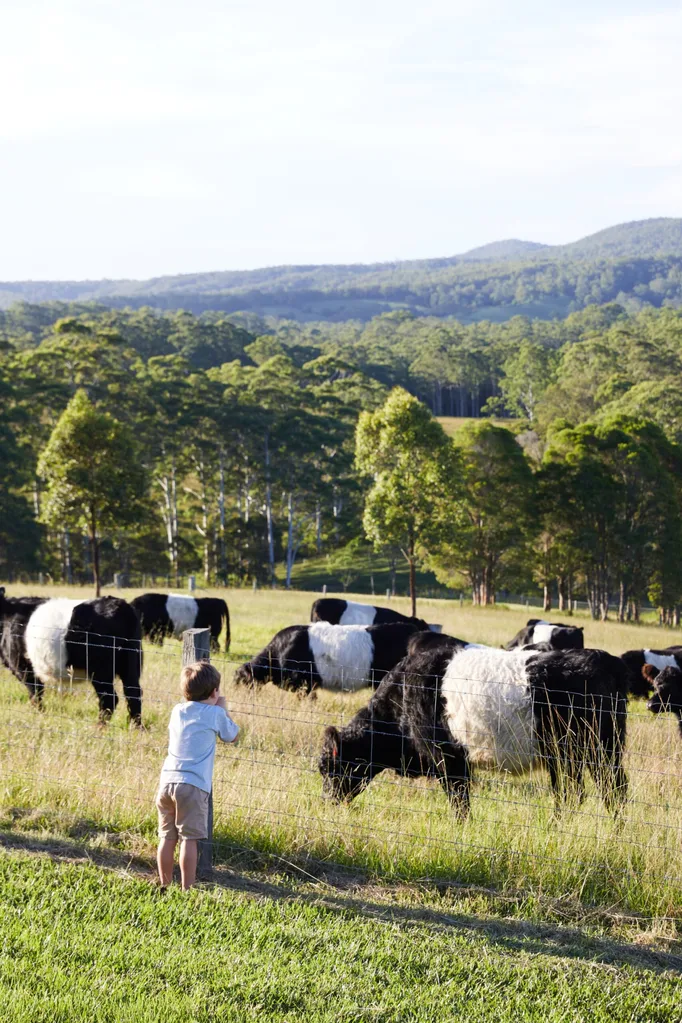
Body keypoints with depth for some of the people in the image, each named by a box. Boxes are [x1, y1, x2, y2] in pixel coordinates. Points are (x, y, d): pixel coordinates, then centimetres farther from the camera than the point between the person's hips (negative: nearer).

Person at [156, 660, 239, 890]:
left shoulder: (177, 711, 16)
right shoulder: (215, 714, 1)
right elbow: (232, 736, 17)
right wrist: (222, 707, 28)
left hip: (167, 781, 5)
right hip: (193, 784, -5)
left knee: (167, 837, 9)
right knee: (189, 838, -4)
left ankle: (165, 885, 15)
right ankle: (187, 889, -4)